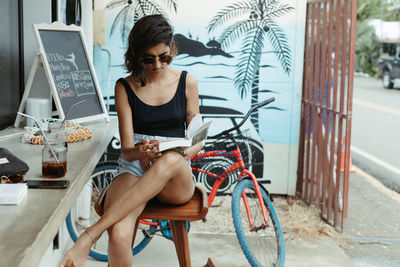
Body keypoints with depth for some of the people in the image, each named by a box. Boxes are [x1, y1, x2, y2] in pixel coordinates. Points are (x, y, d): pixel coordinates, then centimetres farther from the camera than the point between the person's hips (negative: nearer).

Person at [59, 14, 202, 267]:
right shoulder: (125, 87, 5)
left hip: (177, 180, 1)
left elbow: (197, 139, 10)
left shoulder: (187, 82, 7)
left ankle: (87, 238, -39)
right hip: (134, 169, 0)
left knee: (170, 160, -41)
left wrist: (186, 152, -14)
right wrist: (140, 151, -24)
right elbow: (126, 149, 1)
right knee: (119, 235, -35)